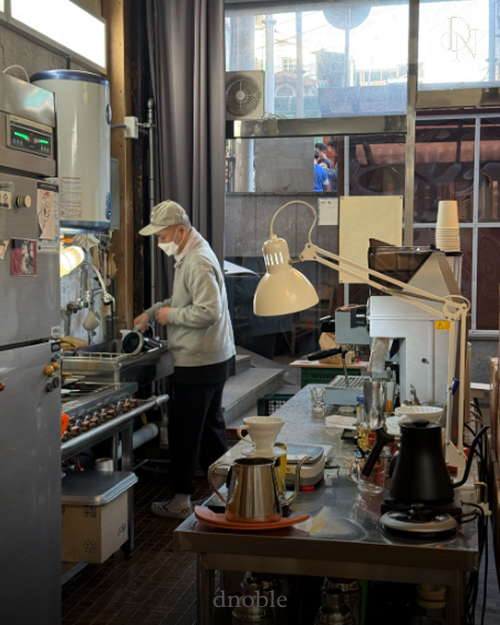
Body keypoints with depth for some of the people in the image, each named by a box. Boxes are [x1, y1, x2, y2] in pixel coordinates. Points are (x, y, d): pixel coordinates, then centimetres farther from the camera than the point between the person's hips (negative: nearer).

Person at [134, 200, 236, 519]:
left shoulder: (198, 262, -20)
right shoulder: (189, 255, 14)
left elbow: (209, 311, -27)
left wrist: (171, 315, -15)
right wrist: (151, 312, 18)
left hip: (198, 362, -11)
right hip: (215, 358, 11)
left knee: (185, 432, -1)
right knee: (210, 426, 18)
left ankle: (182, 501, 10)